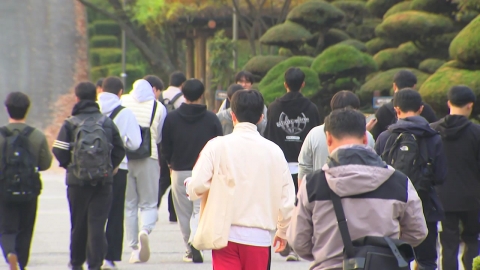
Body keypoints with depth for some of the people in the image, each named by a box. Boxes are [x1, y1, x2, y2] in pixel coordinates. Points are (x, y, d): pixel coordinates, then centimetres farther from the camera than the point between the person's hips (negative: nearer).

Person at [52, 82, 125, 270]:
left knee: (78, 224, 13)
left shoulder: (70, 123, -3)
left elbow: (59, 151, -7)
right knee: (97, 224, -2)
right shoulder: (107, 122, 3)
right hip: (104, 181, 1)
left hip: (77, 181, -1)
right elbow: (120, 150, 4)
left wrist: (69, 166, 11)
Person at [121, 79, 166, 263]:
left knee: (129, 205, 11)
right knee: (149, 204, 9)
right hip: (148, 158, -1)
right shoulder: (158, 108, 0)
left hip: (124, 158, 1)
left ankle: (134, 249, 9)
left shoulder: (123, 102, 0)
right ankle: (145, 230, -23)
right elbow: (161, 137, 6)